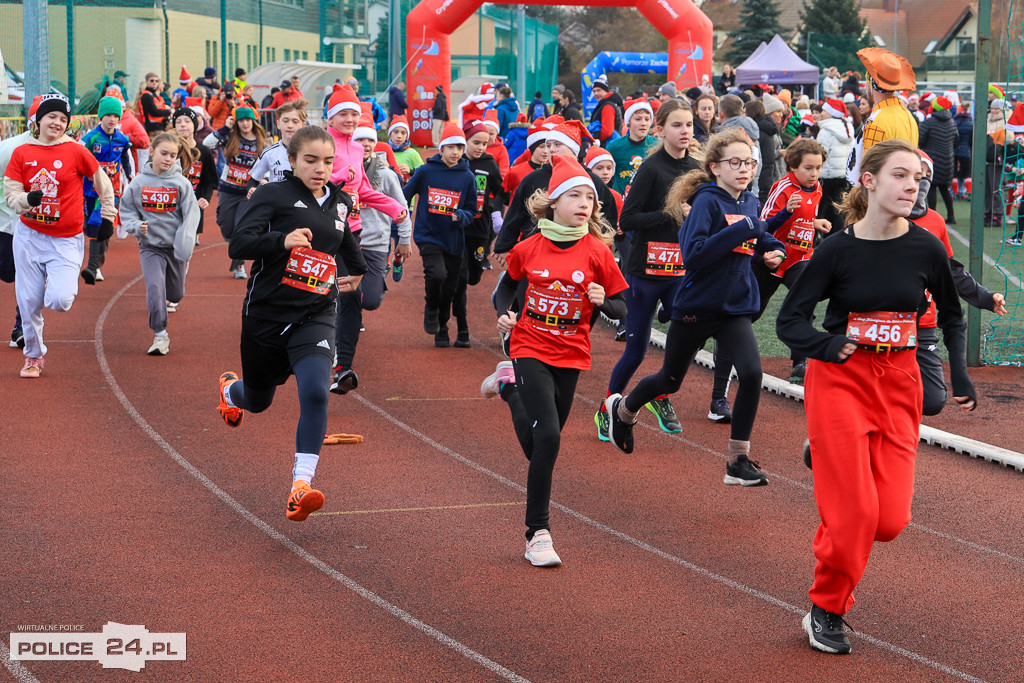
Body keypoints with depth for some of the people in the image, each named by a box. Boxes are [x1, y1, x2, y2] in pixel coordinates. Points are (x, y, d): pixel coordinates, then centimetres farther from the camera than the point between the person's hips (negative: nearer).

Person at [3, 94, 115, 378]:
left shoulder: (75, 151, -5)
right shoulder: (21, 153, 1)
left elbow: (103, 183, 6)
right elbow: (10, 193, -1)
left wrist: (108, 217, 8)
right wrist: (27, 200, -22)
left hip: (66, 240, -2)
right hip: (28, 236, 2)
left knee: (58, 300, -18)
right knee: (29, 301, 5)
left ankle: (66, 286, 20)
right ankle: (33, 357, 24)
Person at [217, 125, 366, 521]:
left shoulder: (339, 202, 7)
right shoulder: (274, 195, -9)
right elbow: (238, 246, -23)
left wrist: (356, 270, 42)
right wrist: (282, 240, -38)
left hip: (315, 315, 2)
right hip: (267, 313, -2)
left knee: (316, 393, -24)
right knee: (258, 401, 19)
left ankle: (301, 487, -24)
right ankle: (230, 389, 58)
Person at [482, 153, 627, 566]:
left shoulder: (596, 252, -6)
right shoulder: (528, 249, -5)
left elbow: (621, 311, -1)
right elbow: (507, 286, 15)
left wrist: (602, 301, -23)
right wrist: (502, 314, -5)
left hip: (571, 354, 2)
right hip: (530, 348, -2)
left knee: (540, 446, 12)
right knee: (547, 438, -17)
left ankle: (509, 387, 43)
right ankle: (538, 535, -7)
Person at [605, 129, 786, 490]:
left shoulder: (750, 203, 3)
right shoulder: (707, 202, -16)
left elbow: (762, 236, 25)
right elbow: (693, 254, -30)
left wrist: (774, 249, 3)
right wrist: (741, 230, -32)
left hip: (736, 308, 4)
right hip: (696, 307, -4)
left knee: (751, 372, -19)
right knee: (670, 379, 16)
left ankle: (739, 460, -9)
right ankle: (622, 409, 48)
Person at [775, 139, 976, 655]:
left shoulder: (926, 249, -4)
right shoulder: (838, 250, -10)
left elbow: (951, 314, 14)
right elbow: (789, 320, -6)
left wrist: (960, 374, 5)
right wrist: (830, 347, -24)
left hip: (899, 385, 3)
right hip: (839, 381, -3)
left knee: (891, 520, -5)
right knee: (853, 512, -9)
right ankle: (825, 611, 13)